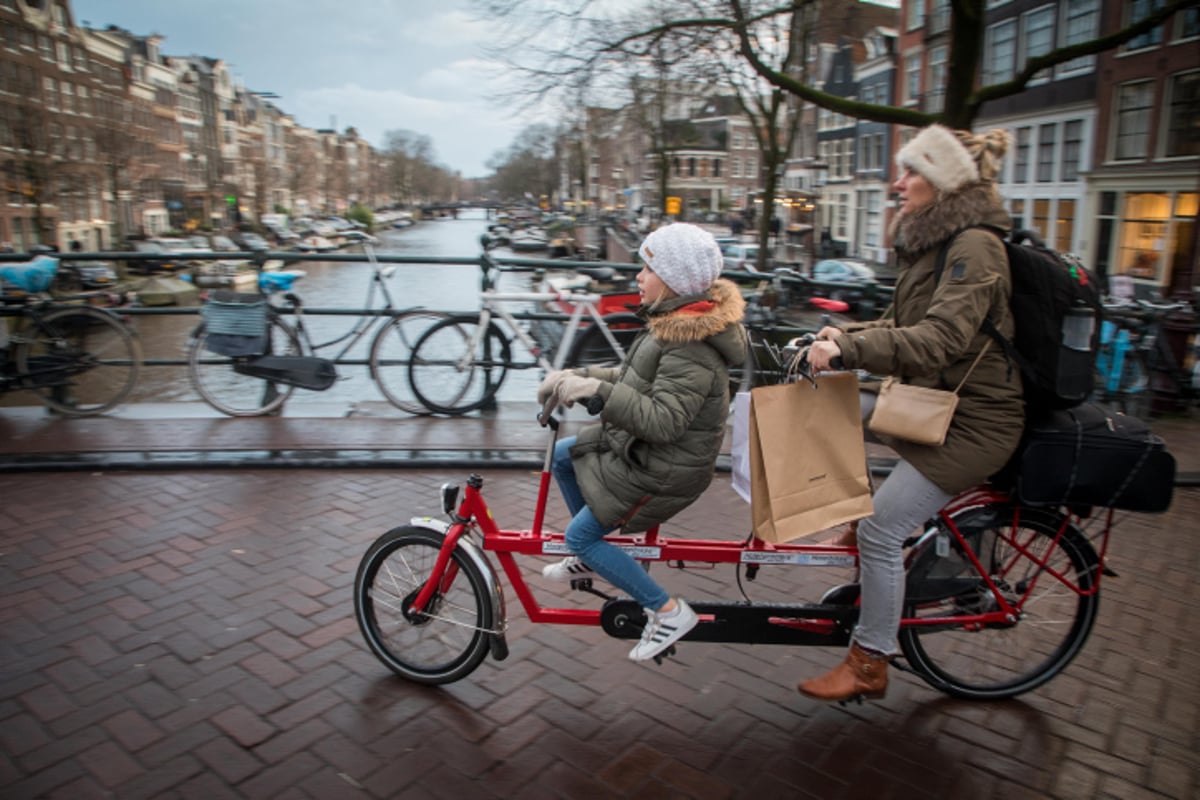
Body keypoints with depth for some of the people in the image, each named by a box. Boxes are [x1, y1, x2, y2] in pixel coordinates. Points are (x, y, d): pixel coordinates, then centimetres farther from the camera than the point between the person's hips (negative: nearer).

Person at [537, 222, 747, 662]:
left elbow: (661, 420, -35)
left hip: (664, 470, -10)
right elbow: (635, 379, 9)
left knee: (579, 535, -3)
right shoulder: (676, 323, 3)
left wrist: (596, 389, -36)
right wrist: (578, 375, -1)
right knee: (561, 455, 19)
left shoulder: (691, 350, -29)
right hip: (642, 445, 10)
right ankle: (592, 556, 34)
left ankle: (668, 612, 7)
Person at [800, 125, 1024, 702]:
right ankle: (850, 520, 21)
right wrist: (846, 334, -2)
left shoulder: (975, 249, -20)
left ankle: (869, 665, 8)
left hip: (971, 421, -10)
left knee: (880, 533, -9)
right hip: (931, 399, 10)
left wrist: (848, 350, -38)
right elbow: (904, 324, 14)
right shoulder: (930, 243, 10)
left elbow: (940, 340, -32)